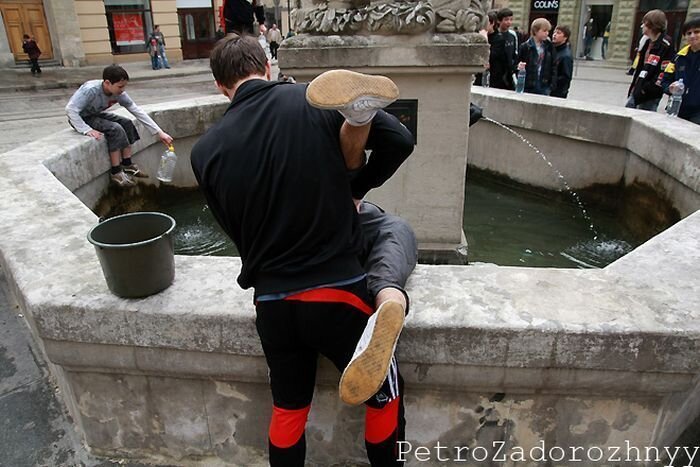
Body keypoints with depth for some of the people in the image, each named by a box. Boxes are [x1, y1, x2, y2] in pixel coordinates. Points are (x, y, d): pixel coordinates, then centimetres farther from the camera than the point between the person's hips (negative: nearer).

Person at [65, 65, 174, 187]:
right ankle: (116, 172, -17)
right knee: (115, 129, -25)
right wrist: (87, 130, -39)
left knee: (127, 124, -8)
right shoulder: (90, 90, -32)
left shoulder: (119, 93, -15)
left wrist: (159, 132, -17)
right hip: (81, 118, -7)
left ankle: (127, 165, -1)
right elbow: (70, 109, -32)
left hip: (96, 115, 7)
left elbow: (137, 111, -13)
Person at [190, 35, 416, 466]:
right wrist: (355, 190, 9)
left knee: (288, 409, 25)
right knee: (384, 398, 21)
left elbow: (238, 231, 8)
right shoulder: (313, 101, -8)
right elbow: (401, 140, -6)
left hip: (271, 302, 4)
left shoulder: (205, 151, 0)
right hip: (337, 290, -3)